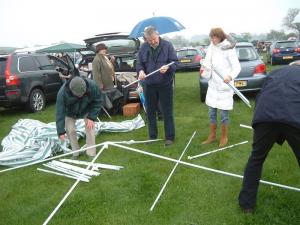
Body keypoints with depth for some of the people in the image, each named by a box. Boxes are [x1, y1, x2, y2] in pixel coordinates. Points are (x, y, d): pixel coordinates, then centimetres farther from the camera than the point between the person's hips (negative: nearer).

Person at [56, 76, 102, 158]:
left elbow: (98, 101, -19)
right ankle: (75, 153, 11)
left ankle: (91, 153, 1)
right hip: (70, 113, 0)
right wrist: (61, 131, -33)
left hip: (86, 111, 1)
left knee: (90, 127, -12)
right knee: (70, 130, -10)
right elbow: (60, 112, -34)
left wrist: (92, 117, -26)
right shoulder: (62, 93, -39)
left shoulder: (92, 86, -36)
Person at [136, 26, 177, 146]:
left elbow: (175, 62, -5)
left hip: (165, 84, -3)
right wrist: (140, 71, -16)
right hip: (149, 84, 3)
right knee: (150, 111, 12)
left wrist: (168, 67, -26)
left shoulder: (167, 45, -6)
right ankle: (152, 136, 26)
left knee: (167, 111, 3)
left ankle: (170, 137, 14)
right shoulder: (143, 48, 2)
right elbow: (139, 63, 6)